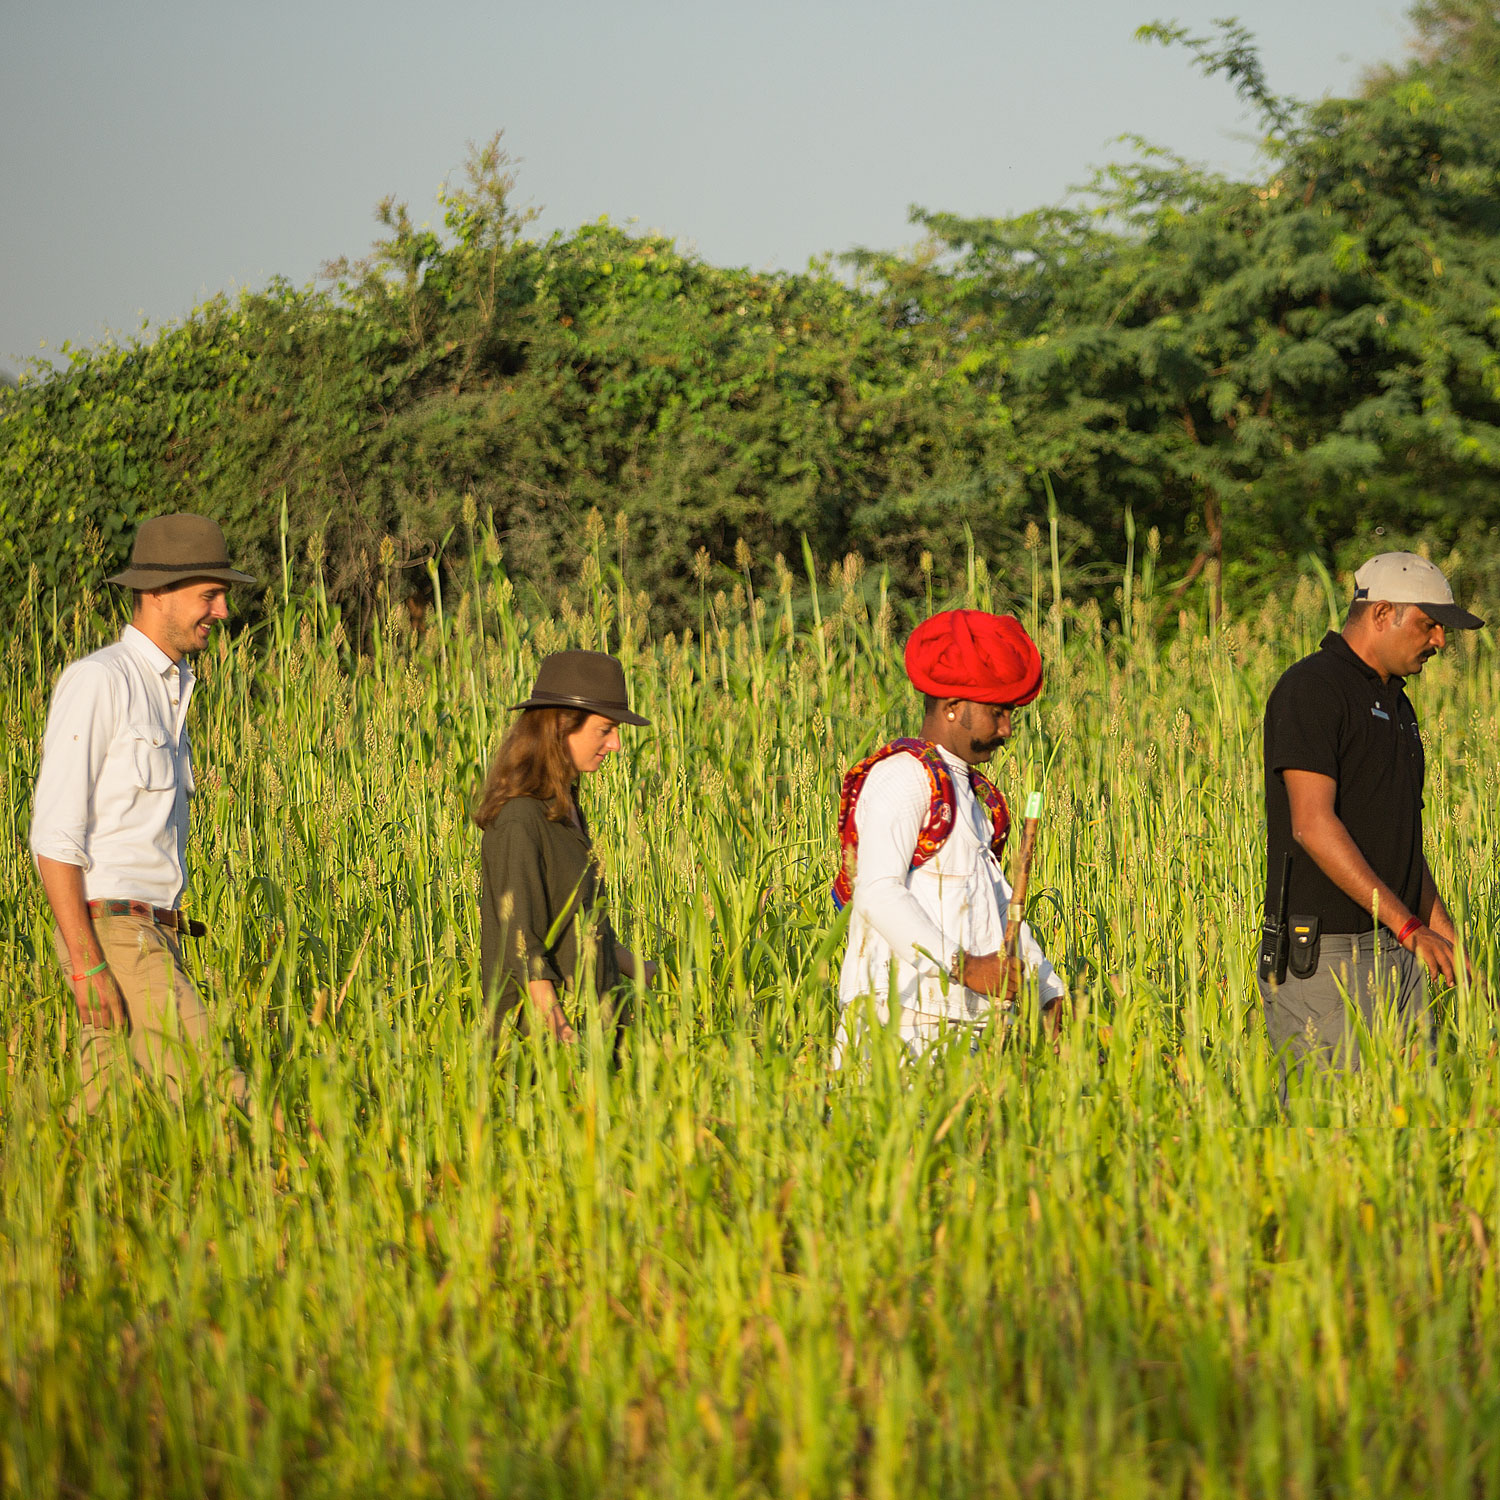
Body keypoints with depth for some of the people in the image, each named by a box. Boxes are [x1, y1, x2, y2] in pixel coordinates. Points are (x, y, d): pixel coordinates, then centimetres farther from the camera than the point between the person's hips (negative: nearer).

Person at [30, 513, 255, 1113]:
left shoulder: (166, 691, 18)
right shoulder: (95, 682, -11)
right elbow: (54, 832, -16)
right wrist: (86, 965, -22)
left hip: (153, 938, 9)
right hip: (108, 935, -9)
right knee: (217, 1094, -16)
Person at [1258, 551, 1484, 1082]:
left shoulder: (1395, 702, 21)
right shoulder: (1312, 687, -9)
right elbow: (1313, 824, -20)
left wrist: (1445, 936, 17)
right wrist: (1408, 925, -22)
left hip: (1398, 954, 9)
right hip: (1324, 955, -9)